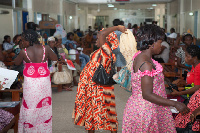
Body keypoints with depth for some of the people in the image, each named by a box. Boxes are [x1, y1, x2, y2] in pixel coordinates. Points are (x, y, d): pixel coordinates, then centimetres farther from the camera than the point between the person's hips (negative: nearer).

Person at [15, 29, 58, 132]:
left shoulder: (24, 52, -15)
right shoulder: (45, 49, -12)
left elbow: (16, 63, 3)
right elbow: (55, 58, 5)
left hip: (30, 82, -2)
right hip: (44, 81, 2)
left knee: (30, 105, 11)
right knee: (44, 105, 16)